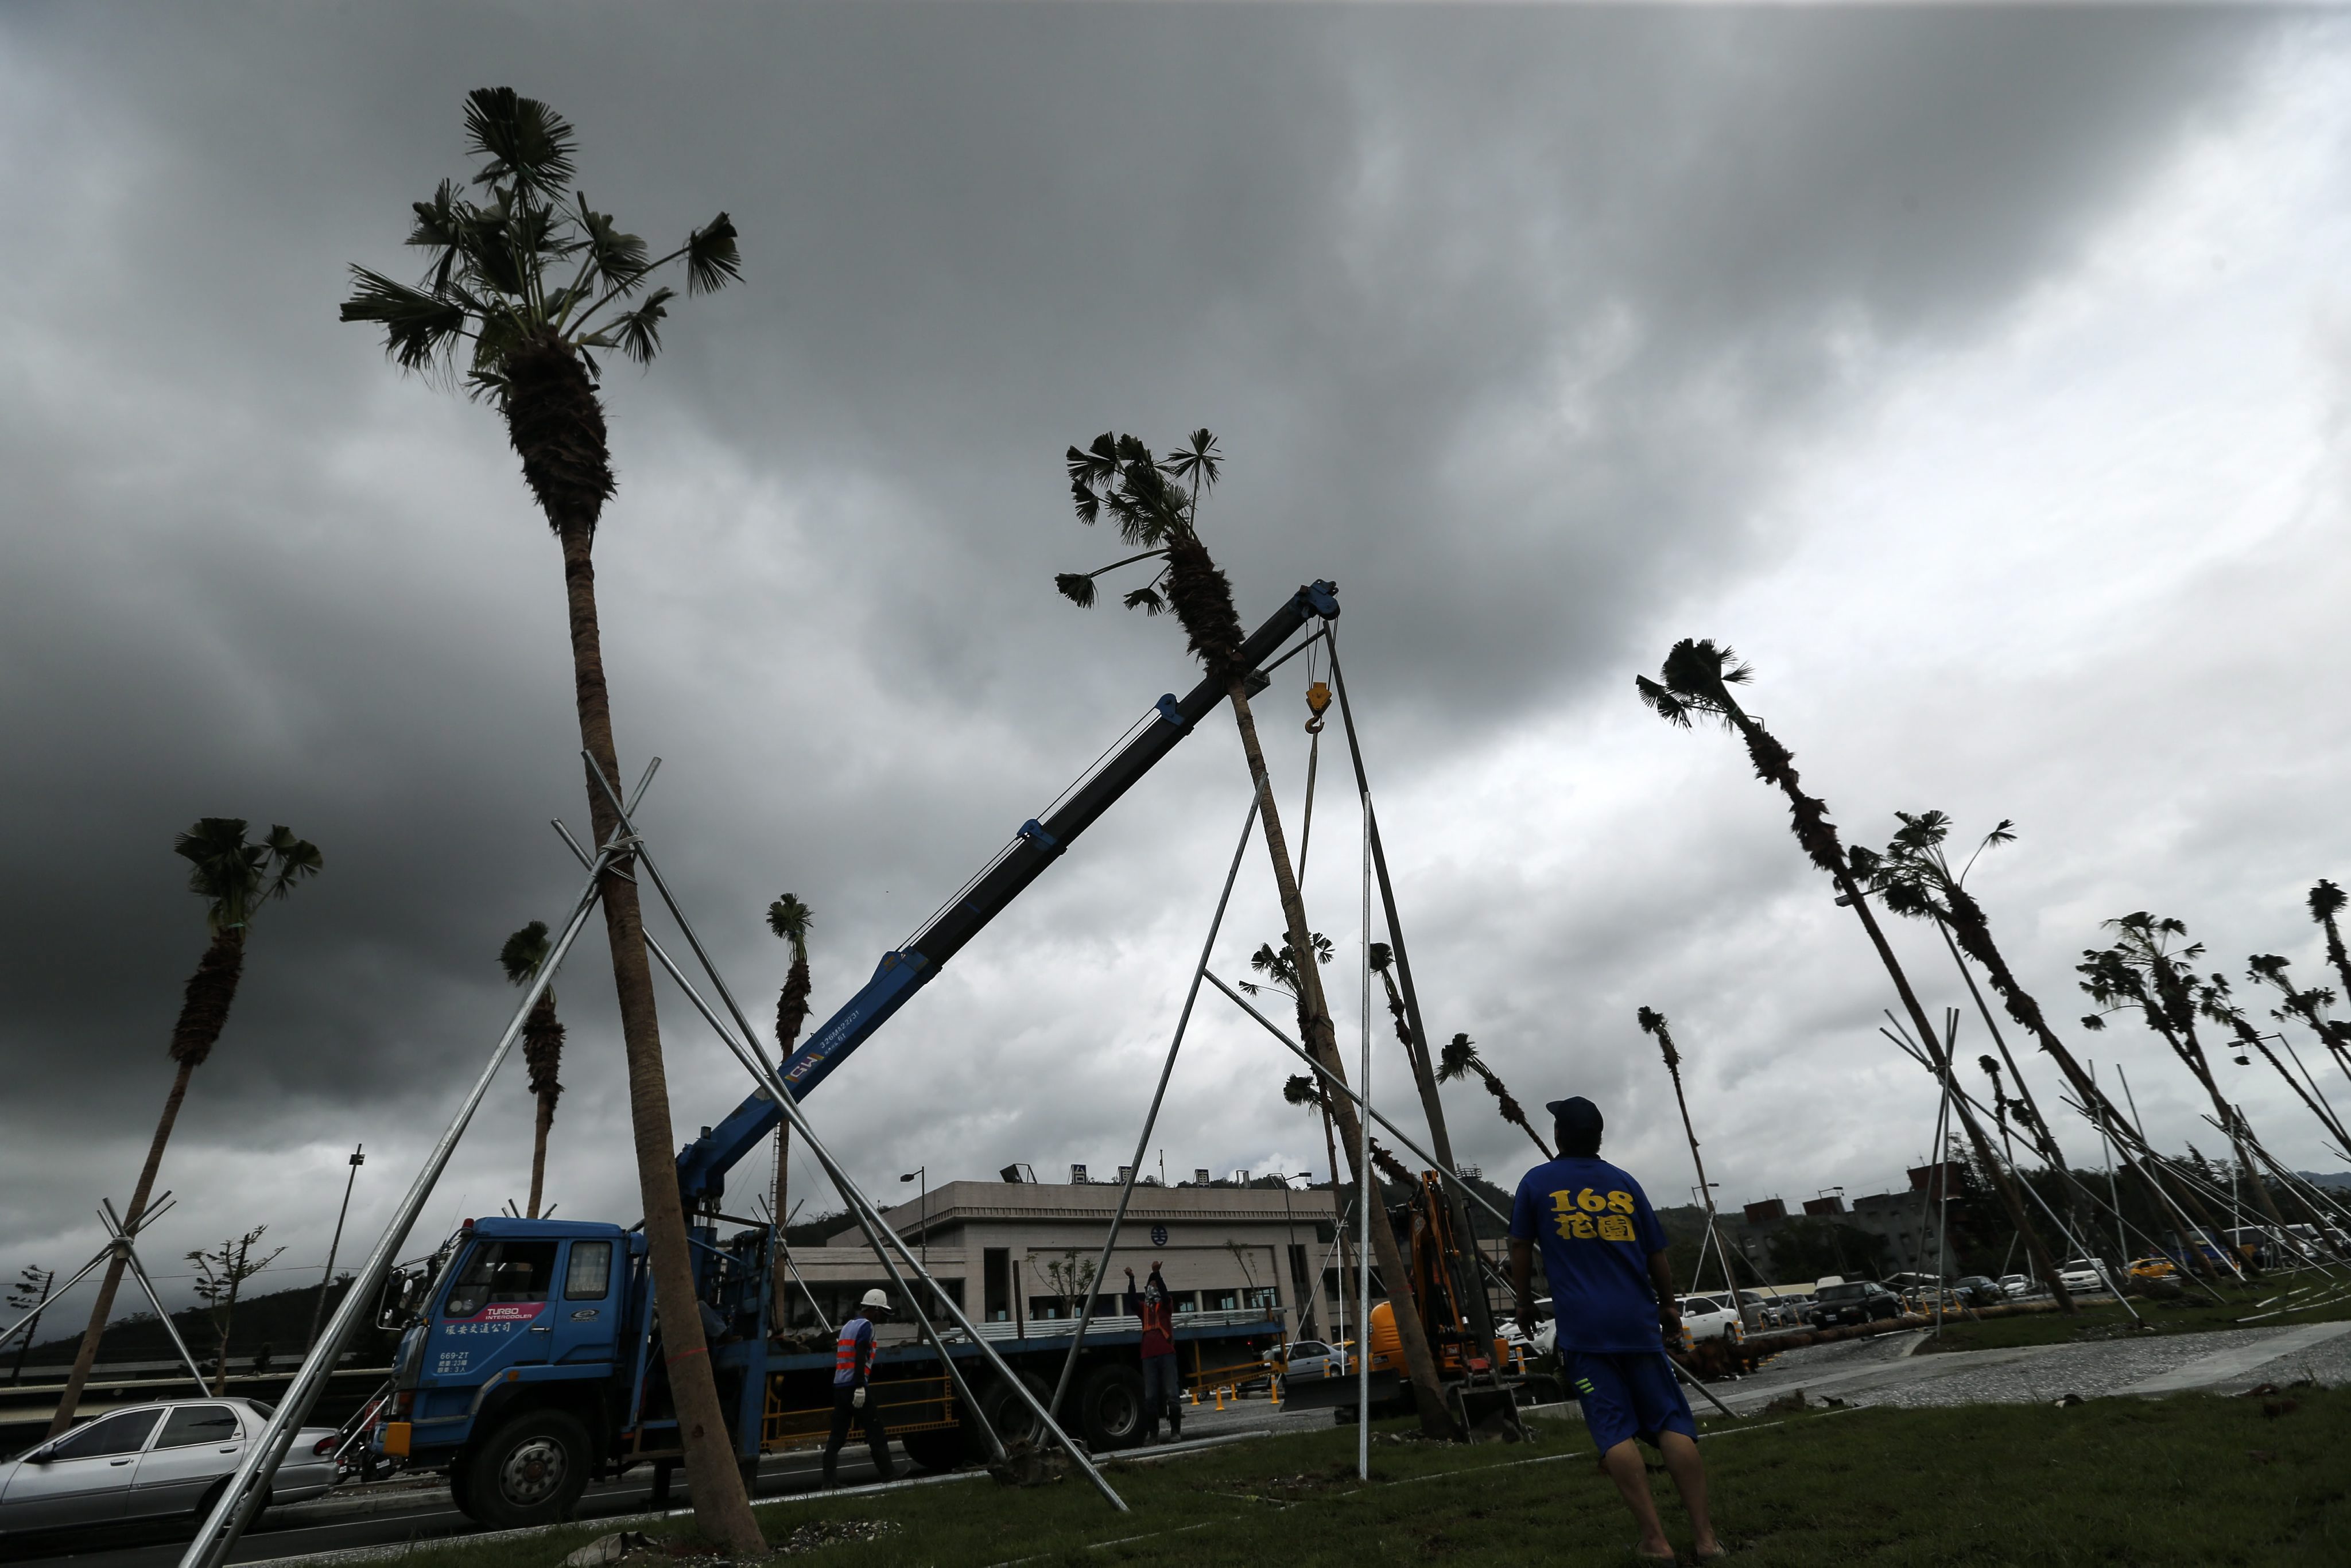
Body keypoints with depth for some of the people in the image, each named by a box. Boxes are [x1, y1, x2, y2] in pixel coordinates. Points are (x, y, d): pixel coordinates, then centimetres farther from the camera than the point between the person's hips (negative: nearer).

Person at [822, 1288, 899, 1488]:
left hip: (839, 1386, 9)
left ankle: (828, 1480, 4)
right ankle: (889, 1475, 6)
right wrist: (860, 1387, -22)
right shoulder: (866, 1325, -8)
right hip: (854, 1386, -9)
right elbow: (860, 1357, -18)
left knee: (837, 1435, 8)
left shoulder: (848, 1325, 19)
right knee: (875, 1432, 0)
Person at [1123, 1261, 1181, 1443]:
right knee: (1150, 1397, 0)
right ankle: (1152, 1434, 7)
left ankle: (1176, 1431, 1)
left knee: (1172, 1394, -5)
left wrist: (1156, 1274, -26)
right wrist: (1131, 1279, -20)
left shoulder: (1166, 1306, 11)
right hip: (1149, 1357, 2)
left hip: (1166, 1354, -2)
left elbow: (1165, 1293, -10)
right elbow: (1132, 1302, -5)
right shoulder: (1143, 1308, 15)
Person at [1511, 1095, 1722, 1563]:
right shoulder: (1625, 1183, 9)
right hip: (1638, 1321, 3)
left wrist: (1524, 1302, 20)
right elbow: (1657, 1254, 13)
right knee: (1671, 1423, 6)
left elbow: (1521, 1249, 7)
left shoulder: (1536, 1182, 3)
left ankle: (1655, 1539, -4)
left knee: (1615, 1431, -1)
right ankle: (1706, 1536, 4)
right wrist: (1669, 1306, 27)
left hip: (1582, 1327, -2)